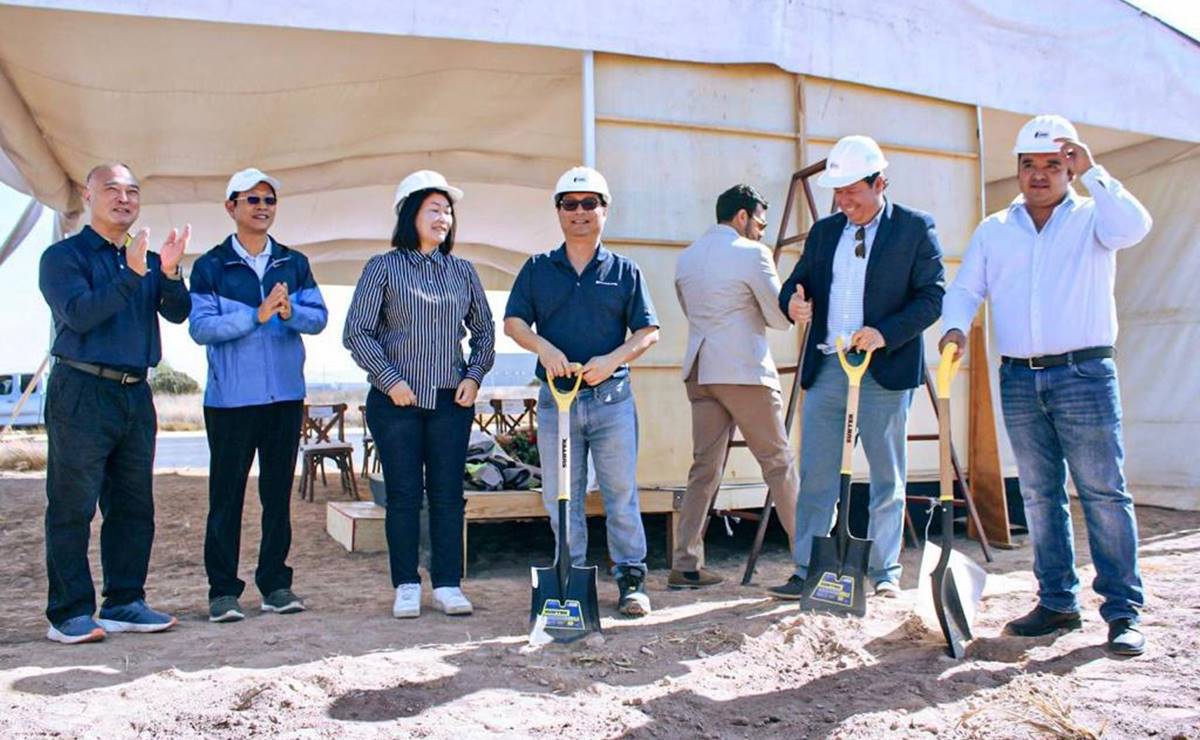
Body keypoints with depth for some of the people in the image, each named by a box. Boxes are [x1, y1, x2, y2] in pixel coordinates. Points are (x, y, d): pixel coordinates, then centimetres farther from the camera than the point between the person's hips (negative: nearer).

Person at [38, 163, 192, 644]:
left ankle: (124, 603, 16)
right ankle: (69, 614, 3)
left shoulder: (147, 261, 15)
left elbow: (177, 314, 2)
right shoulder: (63, 256, 0)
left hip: (136, 394, 6)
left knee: (134, 506, 8)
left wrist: (169, 273, -16)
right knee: (72, 508, -3)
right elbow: (79, 314, -16)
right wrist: (132, 275, -24)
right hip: (81, 392, -6)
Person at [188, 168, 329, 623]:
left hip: (286, 396, 3)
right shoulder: (210, 267, 1)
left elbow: (319, 317, 3)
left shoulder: (294, 264, 10)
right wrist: (257, 315, -19)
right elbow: (200, 327, -10)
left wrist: (290, 312, -18)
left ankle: (275, 584, 19)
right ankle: (223, 590, 10)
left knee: (279, 492, 9)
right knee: (226, 494, 2)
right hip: (230, 398, -3)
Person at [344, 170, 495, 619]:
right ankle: (406, 586, 13)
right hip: (397, 400, -3)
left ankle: (447, 584, 13)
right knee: (403, 494, 2)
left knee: (448, 493, 4)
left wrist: (475, 376, 3)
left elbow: (484, 331, 18)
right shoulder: (383, 268, 1)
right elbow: (357, 333, -3)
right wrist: (390, 381, -10)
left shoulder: (462, 272, 11)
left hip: (451, 400, 3)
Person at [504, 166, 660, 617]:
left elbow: (648, 331, 4)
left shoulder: (624, 271, 8)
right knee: (561, 498, 7)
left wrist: (613, 359, -13)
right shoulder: (538, 269, 11)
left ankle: (631, 580, 12)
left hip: (612, 397, -1)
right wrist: (544, 347, -14)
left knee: (621, 494, 2)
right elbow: (513, 322, 5)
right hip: (555, 398, 2)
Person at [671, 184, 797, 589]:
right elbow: (780, 317, -4)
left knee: (704, 467, 8)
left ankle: (685, 564, 7)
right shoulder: (752, 254, -7)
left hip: (699, 370, 6)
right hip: (744, 371, -6)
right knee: (778, 462, 4)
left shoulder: (685, 258, 13)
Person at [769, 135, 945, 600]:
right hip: (825, 366, 4)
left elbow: (933, 295, -5)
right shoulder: (823, 231, 15)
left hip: (885, 367, -4)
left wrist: (885, 333, -19)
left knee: (887, 476, 6)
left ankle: (884, 573, 17)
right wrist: (794, 301, -10)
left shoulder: (915, 228, 1)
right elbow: (797, 284, 15)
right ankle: (808, 572, 9)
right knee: (815, 475, 2)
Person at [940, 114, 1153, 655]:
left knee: (1104, 492, -3)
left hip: (1084, 374, -3)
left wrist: (1092, 173, -15)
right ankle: (1058, 602, 17)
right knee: (1040, 496, 8)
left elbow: (1134, 227, -17)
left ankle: (1123, 611, 4)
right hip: (1018, 379, 4)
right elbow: (964, 289, 9)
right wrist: (954, 328, -10)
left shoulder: (1092, 218, 5)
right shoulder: (994, 230, 14)